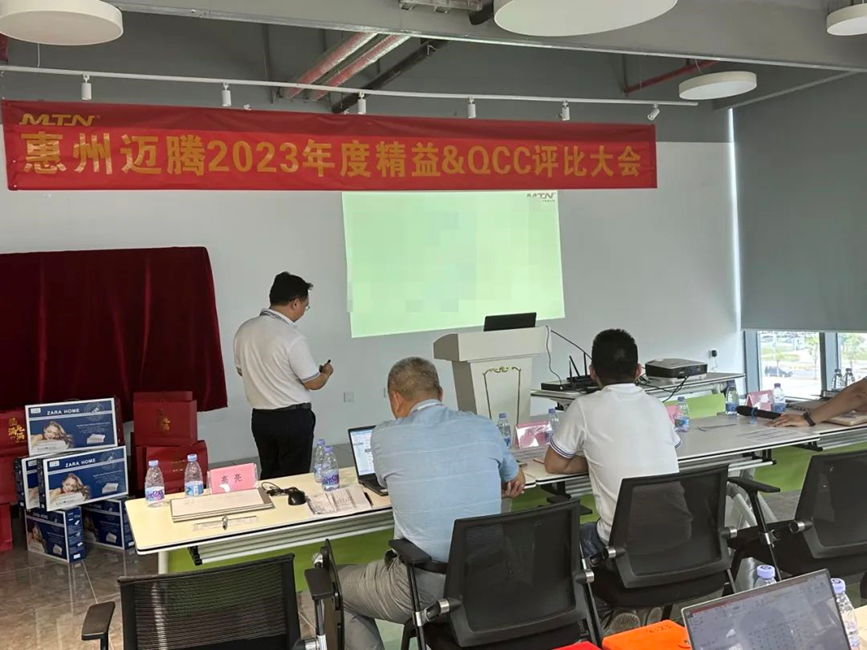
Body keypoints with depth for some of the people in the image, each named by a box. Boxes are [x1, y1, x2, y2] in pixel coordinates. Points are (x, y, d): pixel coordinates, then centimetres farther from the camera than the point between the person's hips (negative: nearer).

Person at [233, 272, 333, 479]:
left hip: (260, 418, 6)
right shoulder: (292, 337, -22)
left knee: (269, 477, 17)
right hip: (293, 419, -6)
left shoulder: (244, 330, -2)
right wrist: (326, 372, 7)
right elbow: (313, 383, -14)